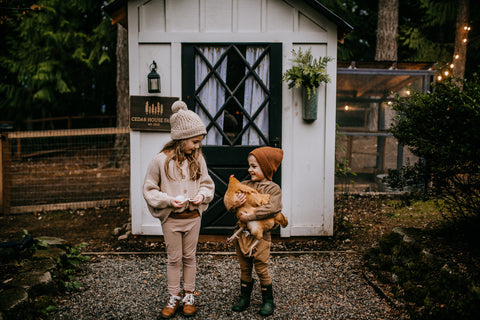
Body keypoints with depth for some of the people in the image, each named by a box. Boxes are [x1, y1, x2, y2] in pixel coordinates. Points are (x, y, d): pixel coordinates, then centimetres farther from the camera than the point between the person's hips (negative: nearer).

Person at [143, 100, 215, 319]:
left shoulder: (197, 159, -5)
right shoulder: (161, 160, -14)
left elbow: (208, 184, 7)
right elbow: (149, 190, -7)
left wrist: (202, 195, -13)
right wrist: (168, 200, -21)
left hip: (193, 217, 2)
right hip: (171, 219, -2)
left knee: (189, 257, 16)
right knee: (174, 259, 12)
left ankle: (189, 296, 32)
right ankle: (173, 298, 29)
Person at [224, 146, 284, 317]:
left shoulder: (273, 188, -7)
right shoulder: (244, 185, 6)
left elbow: (272, 208, -24)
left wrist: (249, 216, -26)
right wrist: (234, 204, -18)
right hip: (242, 234, 4)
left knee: (261, 269, 4)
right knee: (245, 269, 16)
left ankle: (268, 300, 23)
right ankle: (244, 298, 32)